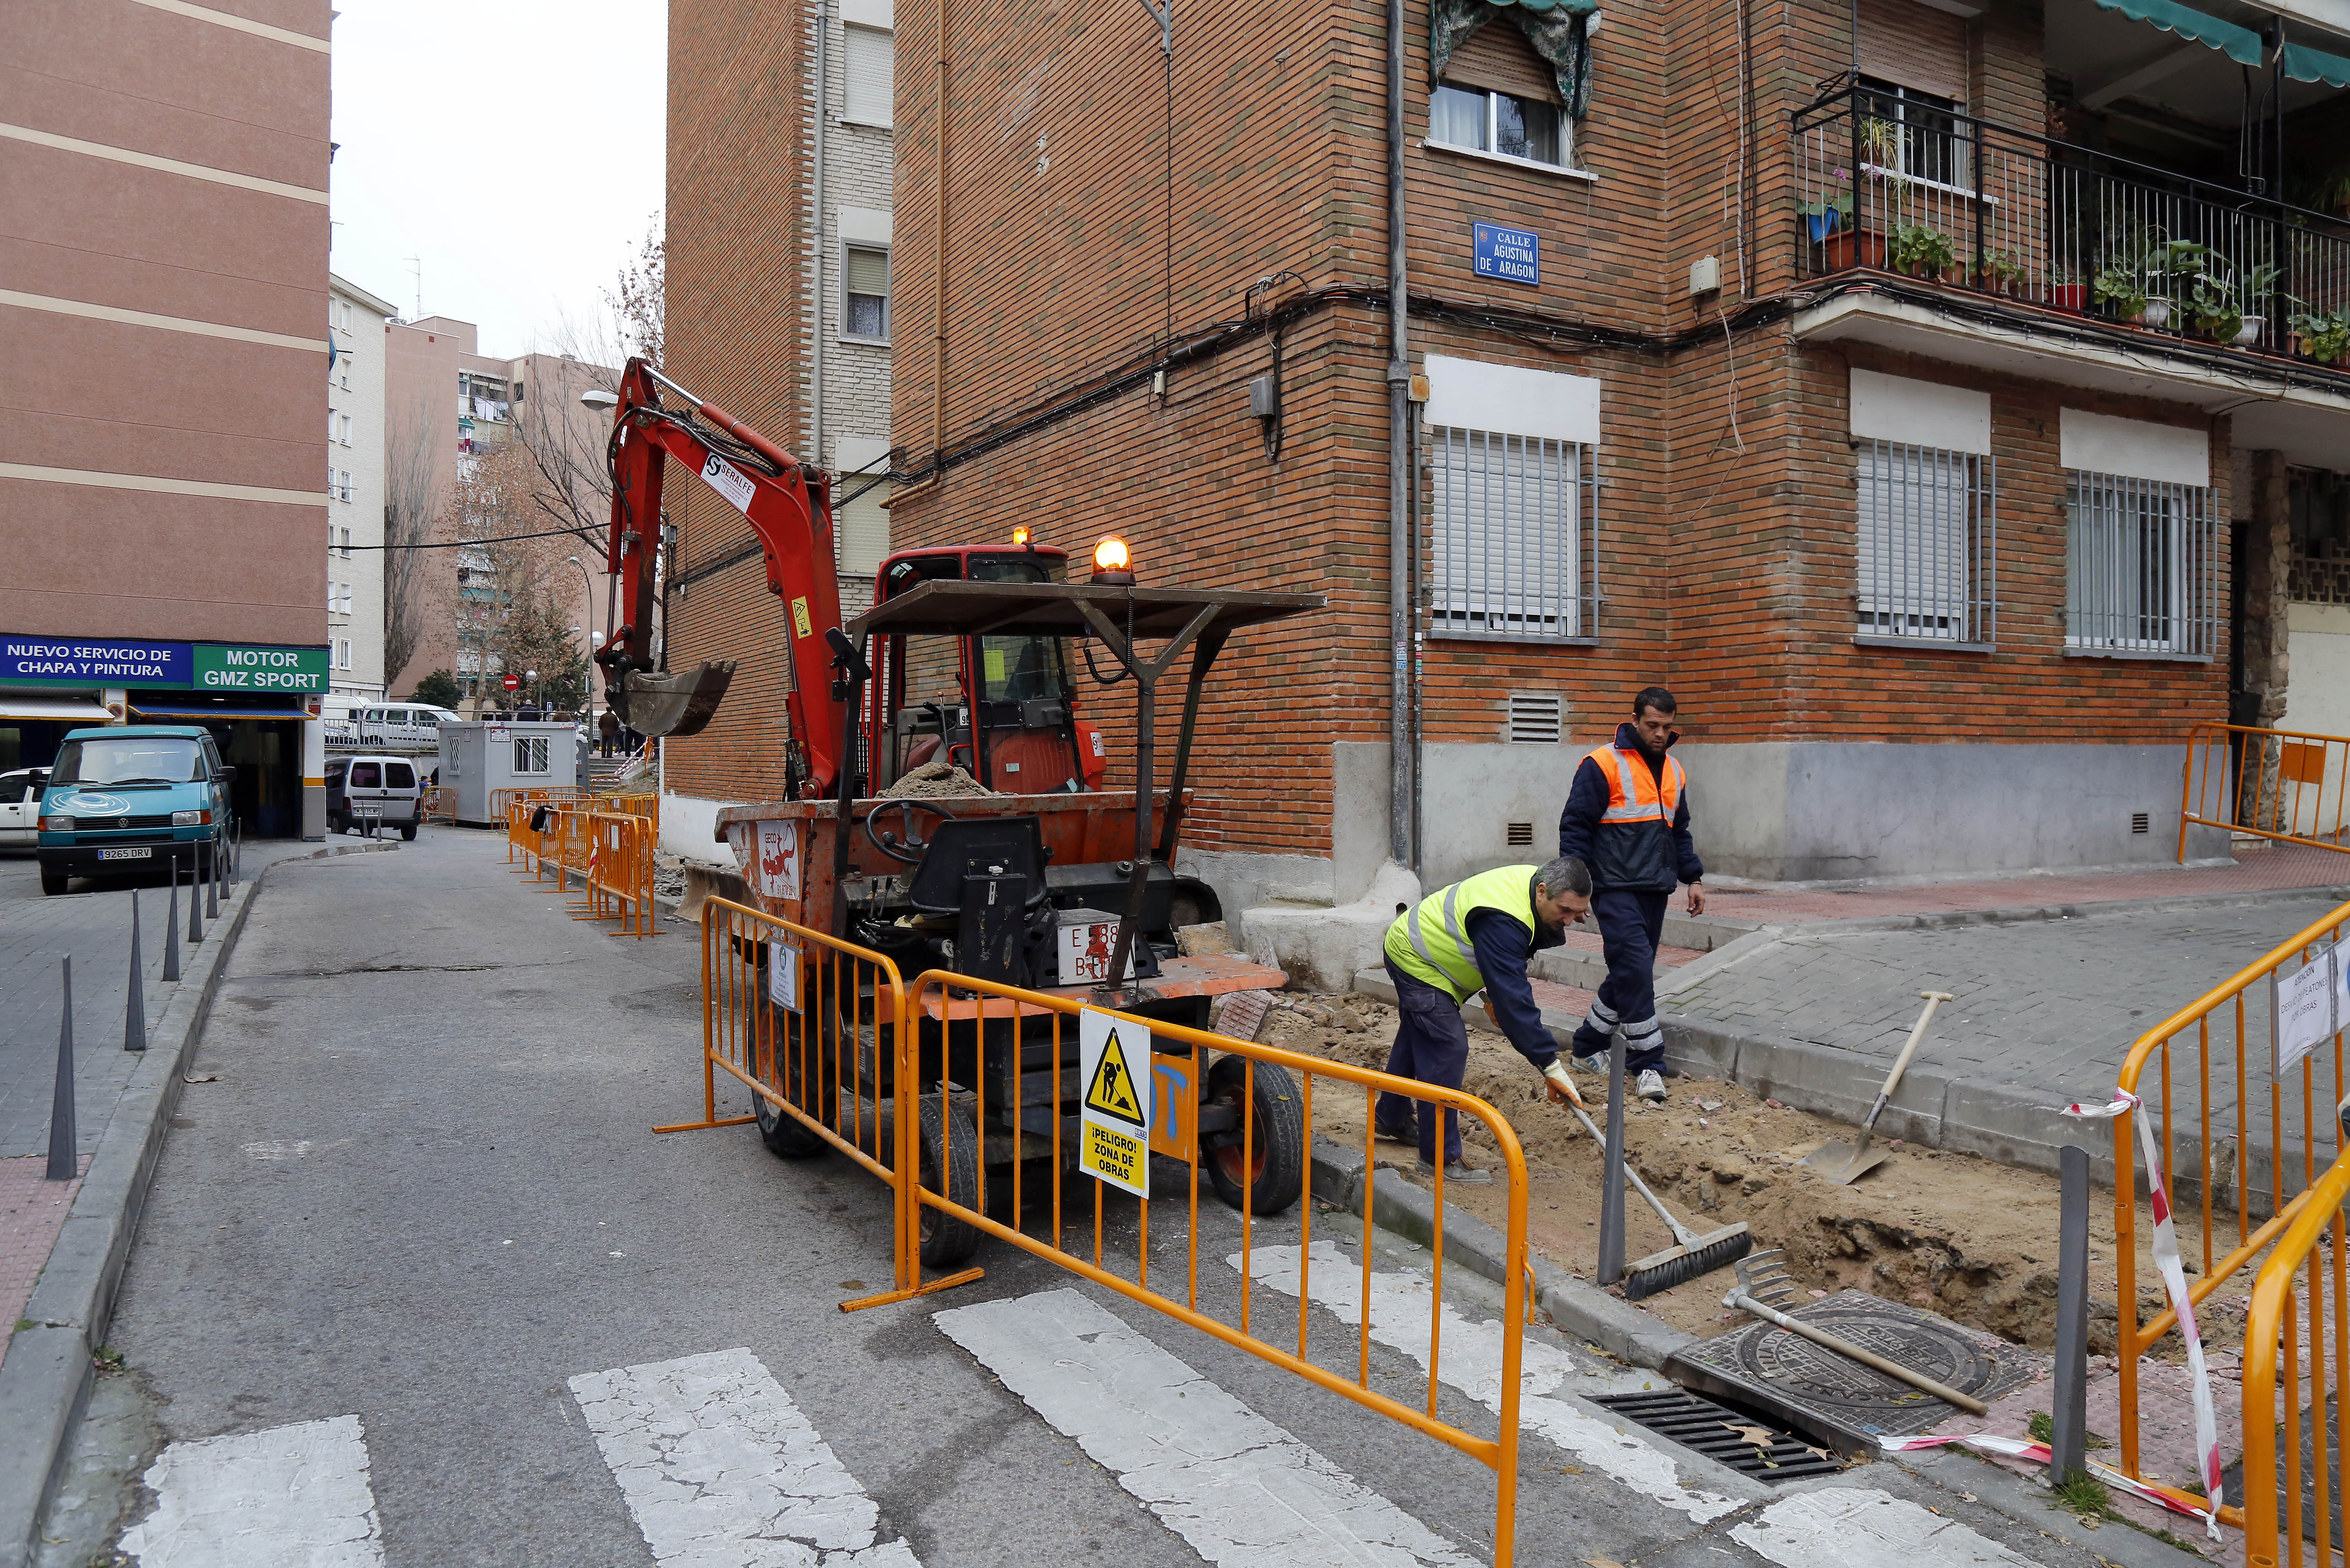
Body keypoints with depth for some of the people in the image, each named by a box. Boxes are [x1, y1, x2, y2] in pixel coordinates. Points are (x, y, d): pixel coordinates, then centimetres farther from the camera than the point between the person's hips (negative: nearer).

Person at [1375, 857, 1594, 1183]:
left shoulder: (1533, 883, -8)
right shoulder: (1502, 921, -37)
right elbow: (1514, 1000, -39)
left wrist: (1493, 994, 4)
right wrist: (1551, 1066, -38)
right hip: (1416, 961, -10)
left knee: (1417, 1039, 24)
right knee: (1446, 1049, -14)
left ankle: (1391, 1119, 44)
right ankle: (1441, 1158, -7)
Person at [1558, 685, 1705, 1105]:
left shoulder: (1673, 771, 16)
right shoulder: (1603, 764, -7)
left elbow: (1680, 831, 26)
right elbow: (1575, 826, -9)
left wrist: (1694, 877, 18)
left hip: (1654, 889, 7)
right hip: (1615, 887, -7)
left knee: (1630, 974, 9)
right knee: (1635, 967, -15)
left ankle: (1588, 1046, 25)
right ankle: (1647, 1064, -7)